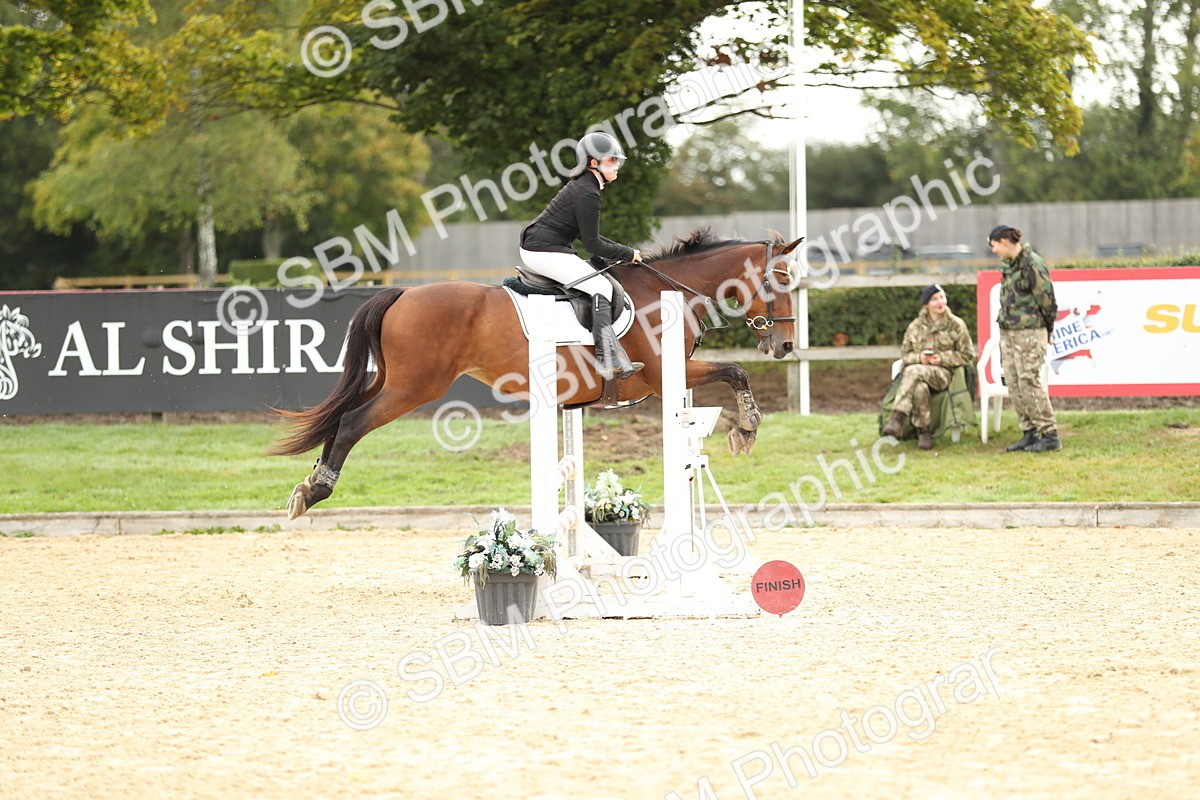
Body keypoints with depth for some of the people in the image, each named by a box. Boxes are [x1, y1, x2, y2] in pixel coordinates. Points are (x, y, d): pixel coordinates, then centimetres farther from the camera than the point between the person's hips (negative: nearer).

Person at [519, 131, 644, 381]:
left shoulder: (582, 186, 14)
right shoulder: (588, 194, -18)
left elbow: (588, 235, 22)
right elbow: (592, 244, -16)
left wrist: (622, 251, 13)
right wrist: (628, 254, -4)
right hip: (545, 252, -11)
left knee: (601, 281, 11)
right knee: (600, 286, -14)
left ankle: (615, 355, 5)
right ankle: (607, 360, -20)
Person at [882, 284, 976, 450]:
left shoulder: (956, 325, 6)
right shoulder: (916, 326, 14)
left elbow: (967, 356, 6)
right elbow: (904, 354, 17)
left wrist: (942, 358, -8)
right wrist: (919, 358, -6)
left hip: (944, 373, -3)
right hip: (919, 367, 3)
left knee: (914, 371, -37)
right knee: (920, 387, -38)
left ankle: (897, 418, -42)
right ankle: (923, 432, -29)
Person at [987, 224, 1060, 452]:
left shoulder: (1031, 264, -14)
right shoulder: (1010, 264, 14)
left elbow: (1046, 298, -11)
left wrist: (1046, 332, -2)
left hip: (1029, 333, -9)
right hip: (1008, 333, 9)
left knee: (1029, 383, -10)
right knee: (1014, 386, 8)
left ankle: (1049, 435, -5)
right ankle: (1030, 433, 14)